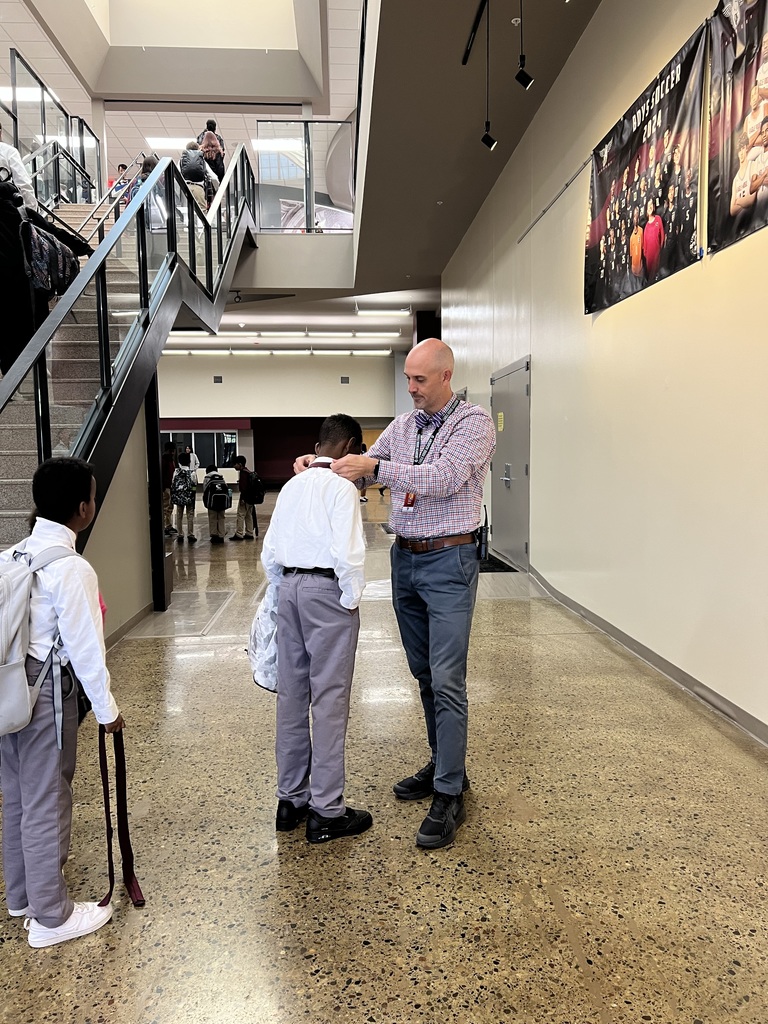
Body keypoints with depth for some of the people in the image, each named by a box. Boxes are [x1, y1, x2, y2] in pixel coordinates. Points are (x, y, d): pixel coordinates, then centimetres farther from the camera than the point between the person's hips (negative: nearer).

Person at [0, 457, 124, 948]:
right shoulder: (72, 568, -20)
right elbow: (85, 646, -18)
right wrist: (107, 708, -6)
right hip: (47, 691, -8)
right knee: (46, 802, 5)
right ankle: (51, 916, 21)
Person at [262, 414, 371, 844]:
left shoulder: (292, 486, 13)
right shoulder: (341, 487, -9)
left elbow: (269, 553, 14)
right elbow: (347, 552, -20)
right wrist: (352, 599, -8)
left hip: (289, 587, 8)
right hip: (326, 590, -7)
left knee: (292, 695, 13)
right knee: (329, 700, -1)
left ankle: (291, 799, 25)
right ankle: (327, 811, 8)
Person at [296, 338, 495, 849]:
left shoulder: (474, 422, -7)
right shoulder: (404, 424, 12)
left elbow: (443, 479, -21)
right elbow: (363, 464, 13)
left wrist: (375, 466, -24)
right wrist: (320, 462, -5)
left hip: (448, 562, -7)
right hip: (405, 559, 7)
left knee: (447, 680, -7)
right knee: (424, 673, 15)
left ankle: (450, 796, 3)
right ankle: (445, 765, 31)